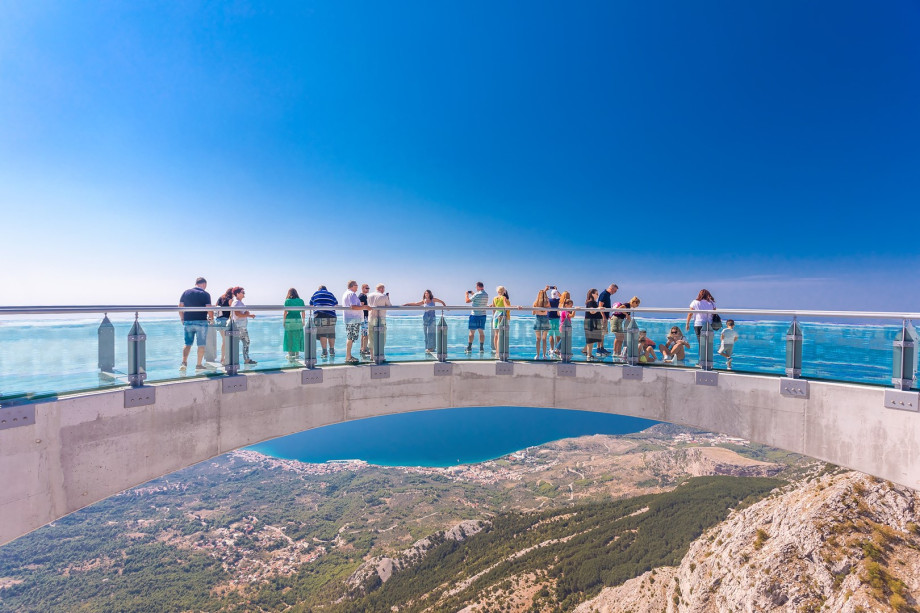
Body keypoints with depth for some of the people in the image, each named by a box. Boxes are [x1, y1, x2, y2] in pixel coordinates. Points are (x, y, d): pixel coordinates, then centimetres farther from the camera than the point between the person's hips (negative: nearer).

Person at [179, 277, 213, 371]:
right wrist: (211, 318, 5)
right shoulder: (205, 294, -6)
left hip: (188, 322, 4)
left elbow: (180, 307, 6)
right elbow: (209, 309, -12)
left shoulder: (186, 292, 6)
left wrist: (182, 319, 16)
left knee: (187, 343, 14)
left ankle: (184, 362, 3)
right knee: (201, 345, 5)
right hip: (201, 322, -4)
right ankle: (199, 365, 8)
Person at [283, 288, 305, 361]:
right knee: (297, 337, 12)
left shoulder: (287, 301, -2)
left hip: (289, 320, -2)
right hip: (298, 320, 2)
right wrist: (303, 321, 14)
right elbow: (303, 312, 5)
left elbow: (285, 312, -5)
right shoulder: (301, 301, 5)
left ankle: (290, 355, 4)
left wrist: (284, 321, 3)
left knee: (289, 338, 3)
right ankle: (297, 353, 19)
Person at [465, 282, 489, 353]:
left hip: (474, 315, -6)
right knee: (481, 331, 8)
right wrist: (473, 294, 28)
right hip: (483, 315, 6)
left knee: (472, 332, 0)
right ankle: (481, 348, 6)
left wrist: (467, 294, 9)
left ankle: (469, 348, 3)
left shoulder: (477, 294, -14)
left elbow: (467, 301, -7)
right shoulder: (486, 295, 8)